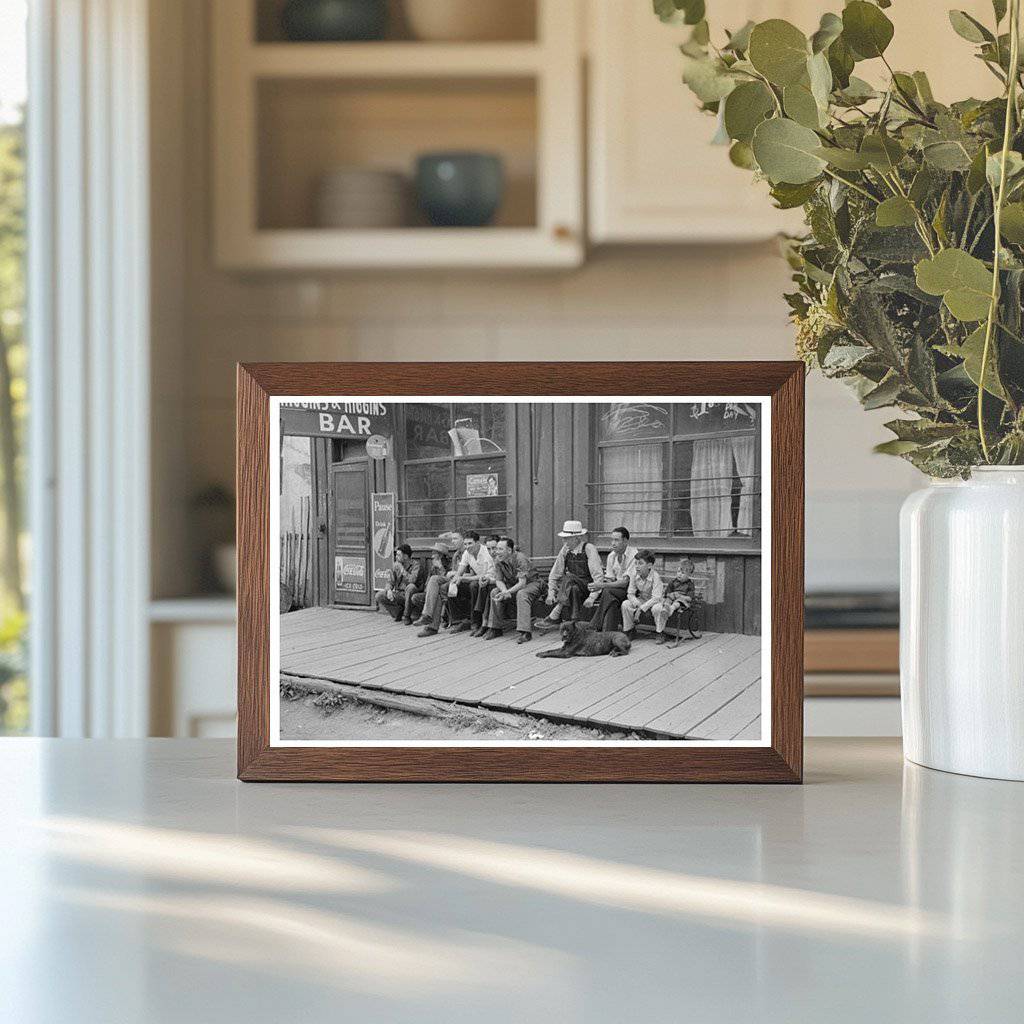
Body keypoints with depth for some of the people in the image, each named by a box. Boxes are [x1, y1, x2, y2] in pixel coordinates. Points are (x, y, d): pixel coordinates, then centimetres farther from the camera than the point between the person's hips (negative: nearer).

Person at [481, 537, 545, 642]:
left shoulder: (520, 559, -29)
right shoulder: (498, 561, -9)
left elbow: (522, 583, -33)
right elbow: (498, 581, -6)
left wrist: (507, 592, -42)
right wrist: (505, 591, -28)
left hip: (532, 583, -7)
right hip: (513, 585, 7)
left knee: (521, 594, -37)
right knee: (495, 593, -13)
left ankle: (525, 632, -41)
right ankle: (496, 628, -5)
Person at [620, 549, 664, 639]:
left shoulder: (655, 577, -28)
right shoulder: (635, 575, -13)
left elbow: (656, 598, -34)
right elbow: (630, 594, -7)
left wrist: (641, 608, -38)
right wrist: (637, 604, -27)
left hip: (656, 601, -5)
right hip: (642, 600, 5)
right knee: (625, 604, -18)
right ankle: (629, 631, -4)